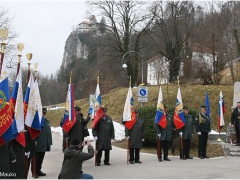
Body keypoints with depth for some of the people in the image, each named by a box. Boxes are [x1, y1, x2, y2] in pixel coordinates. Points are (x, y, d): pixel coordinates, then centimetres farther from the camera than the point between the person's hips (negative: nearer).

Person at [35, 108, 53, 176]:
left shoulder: (47, 121, 13)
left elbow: (49, 131, 16)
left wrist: (50, 142, 14)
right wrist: (34, 141, -19)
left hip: (45, 144, 7)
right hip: (38, 144, -7)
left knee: (41, 158, 16)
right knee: (36, 158, 2)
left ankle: (38, 170, 27)